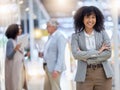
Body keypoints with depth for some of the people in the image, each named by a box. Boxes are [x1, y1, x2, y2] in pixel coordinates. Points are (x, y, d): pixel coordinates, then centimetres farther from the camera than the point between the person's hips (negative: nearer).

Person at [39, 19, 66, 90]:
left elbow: (61, 54, -20)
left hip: (54, 68, -9)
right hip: (48, 67, 9)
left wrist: (57, 69, -26)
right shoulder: (51, 36, 14)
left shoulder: (60, 36, -14)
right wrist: (43, 54, 4)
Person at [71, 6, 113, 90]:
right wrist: (98, 52, -11)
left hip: (103, 74, 1)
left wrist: (87, 58, -9)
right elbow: (76, 54, -12)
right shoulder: (76, 36, 3)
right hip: (84, 75, -1)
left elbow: (108, 53, -4)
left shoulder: (103, 33, 5)